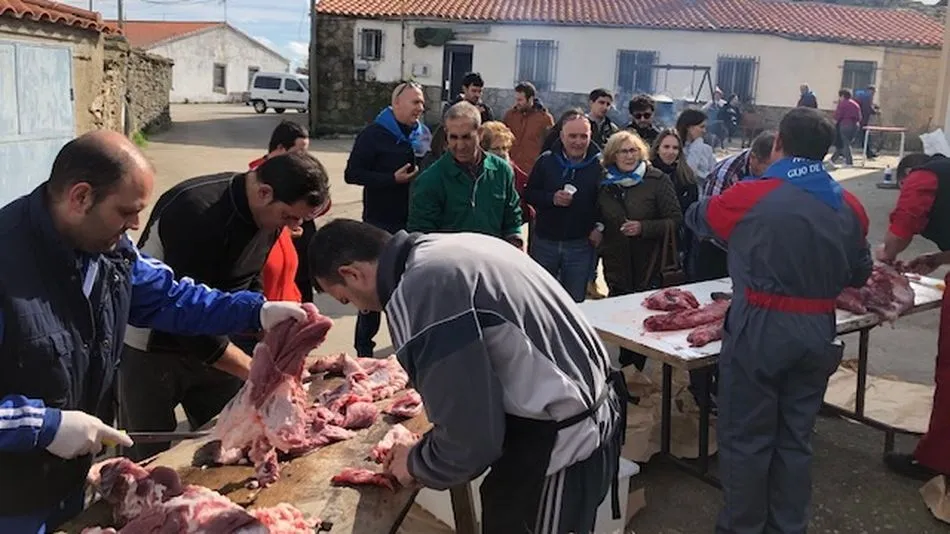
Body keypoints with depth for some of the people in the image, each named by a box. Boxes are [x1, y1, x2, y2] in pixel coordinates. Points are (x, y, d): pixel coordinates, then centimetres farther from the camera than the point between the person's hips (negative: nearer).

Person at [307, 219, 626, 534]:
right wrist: (427, 449, 16)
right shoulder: (445, 249, 6)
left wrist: (417, 465, 0)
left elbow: (470, 438, -19)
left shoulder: (418, 294, -23)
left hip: (559, 444, -9)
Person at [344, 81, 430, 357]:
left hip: (414, 222, 5)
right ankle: (364, 348, 14)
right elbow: (352, 174, -12)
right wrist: (393, 179, -19)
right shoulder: (374, 134, -7)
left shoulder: (423, 135, 8)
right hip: (381, 222, -5)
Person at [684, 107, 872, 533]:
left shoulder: (751, 196, -10)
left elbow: (697, 217, 8)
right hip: (817, 332, 5)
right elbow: (860, 275, 12)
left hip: (759, 330, -5)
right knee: (795, 438, 16)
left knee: (746, 437, 8)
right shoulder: (849, 206, 3)